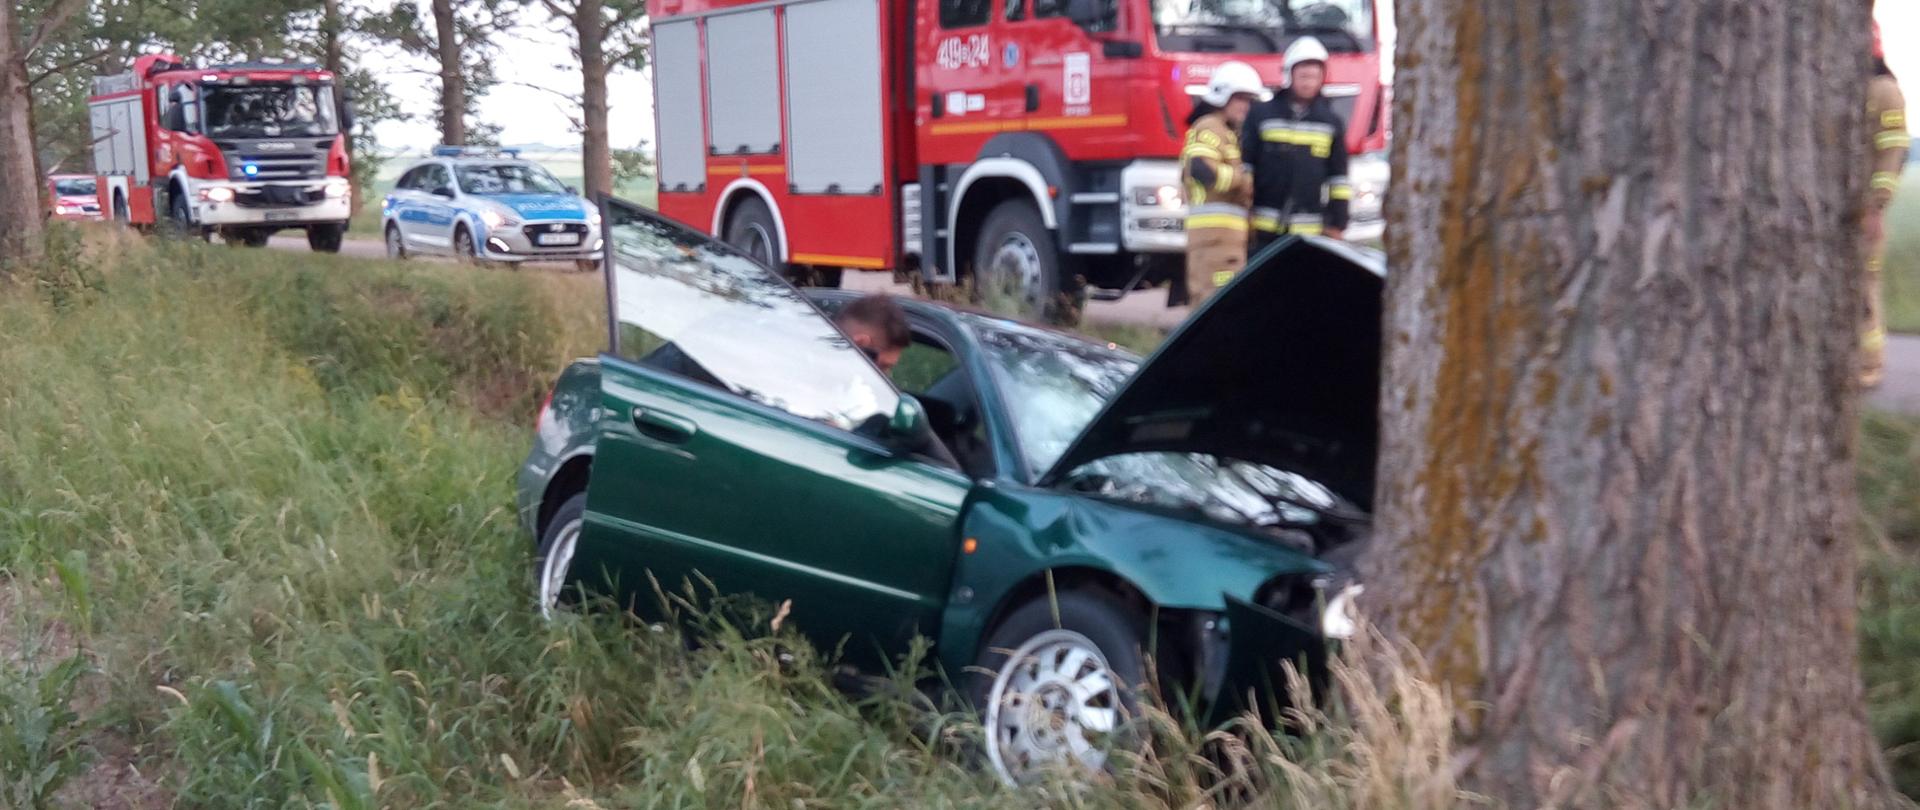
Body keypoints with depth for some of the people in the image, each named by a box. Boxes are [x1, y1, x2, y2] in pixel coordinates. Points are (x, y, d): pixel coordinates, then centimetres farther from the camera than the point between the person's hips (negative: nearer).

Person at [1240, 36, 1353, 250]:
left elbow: (1339, 178, 8)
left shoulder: (1332, 123, 8)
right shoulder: (1261, 115, 4)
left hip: (1310, 230, 1)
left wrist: (1337, 224, 3)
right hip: (1266, 227, 0)